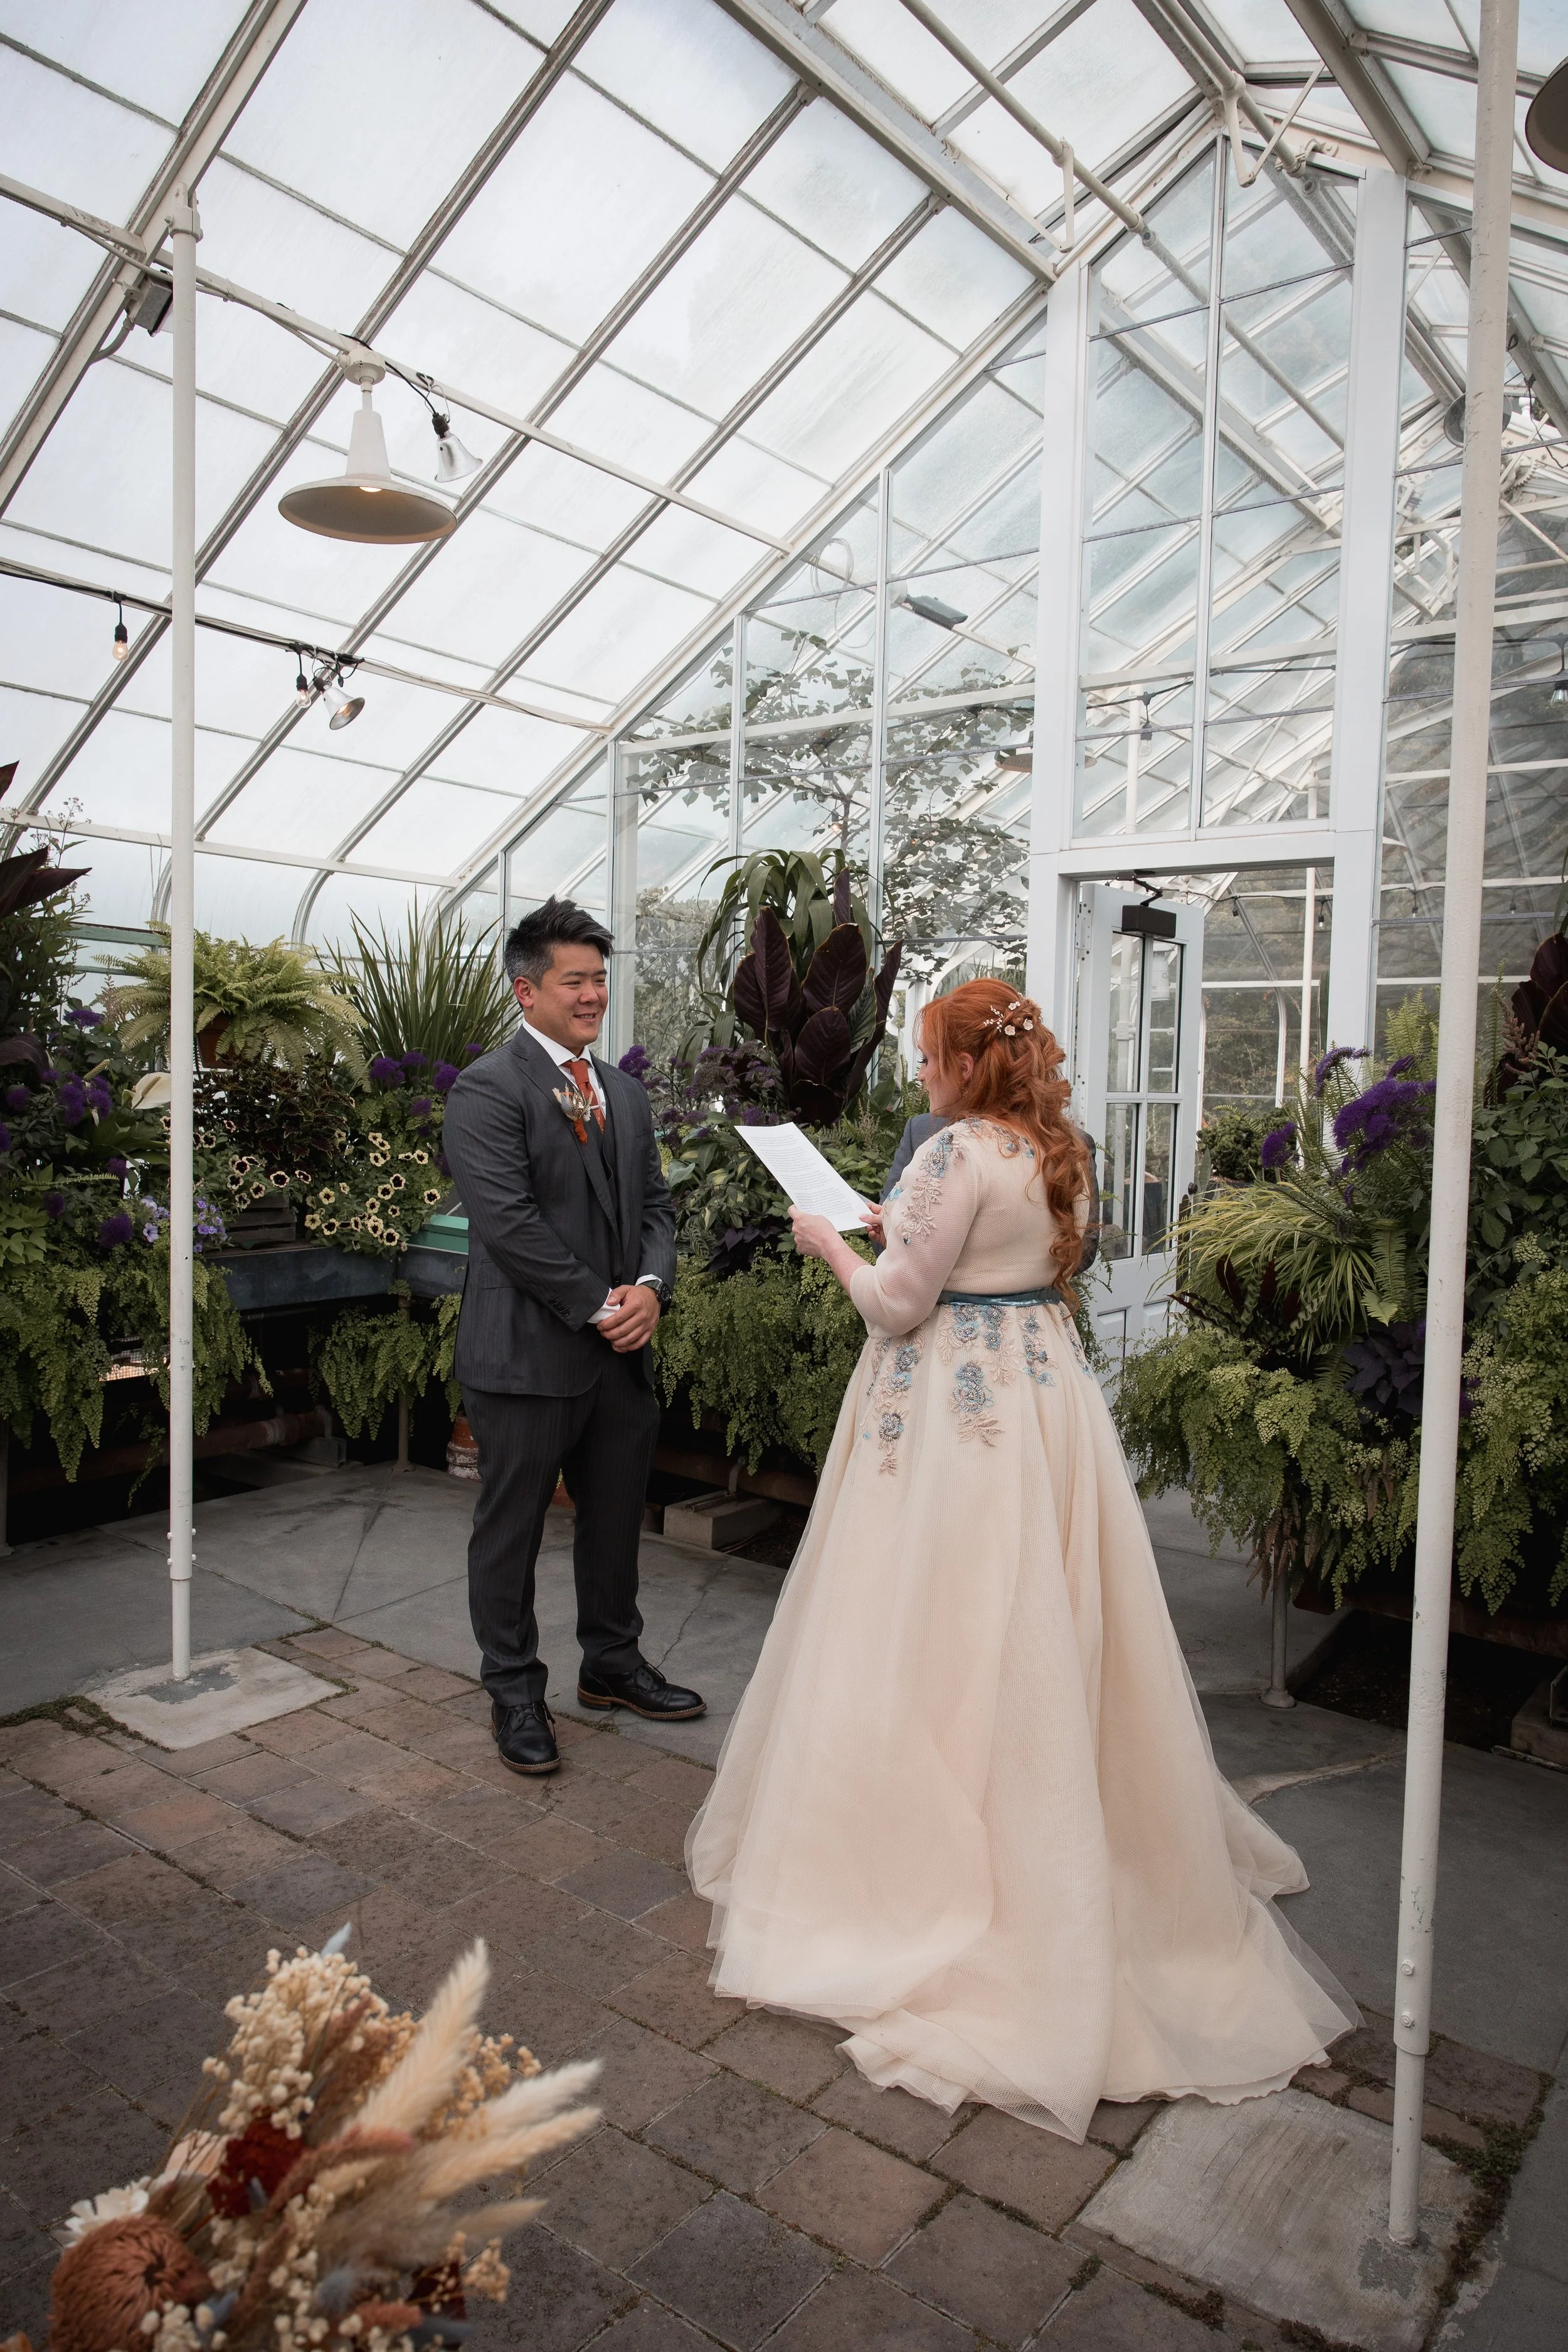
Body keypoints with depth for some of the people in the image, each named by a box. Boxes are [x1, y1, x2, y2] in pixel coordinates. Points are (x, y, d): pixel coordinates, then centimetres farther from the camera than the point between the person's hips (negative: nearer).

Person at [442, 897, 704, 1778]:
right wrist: (598, 1305, -16)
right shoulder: (488, 1090, -10)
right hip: (528, 1354, -7)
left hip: (623, 1348, 7)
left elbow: (655, 1203, 13)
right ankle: (516, 1692, 25)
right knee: (511, 1530, 8)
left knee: (617, 1517, 18)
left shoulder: (626, 1091, 14)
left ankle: (613, 1664, 37)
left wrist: (650, 1287, -5)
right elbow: (509, 1223, -18)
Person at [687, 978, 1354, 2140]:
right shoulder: (1058, 1155, 8)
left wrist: (834, 1244, 0)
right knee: (1047, 1632, 19)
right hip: (1048, 1394, 9)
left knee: (944, 1639, 3)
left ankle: (934, 1863, 16)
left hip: (959, 1410, -8)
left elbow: (898, 1304, -16)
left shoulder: (959, 1153, -18)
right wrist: (901, 1228, 21)